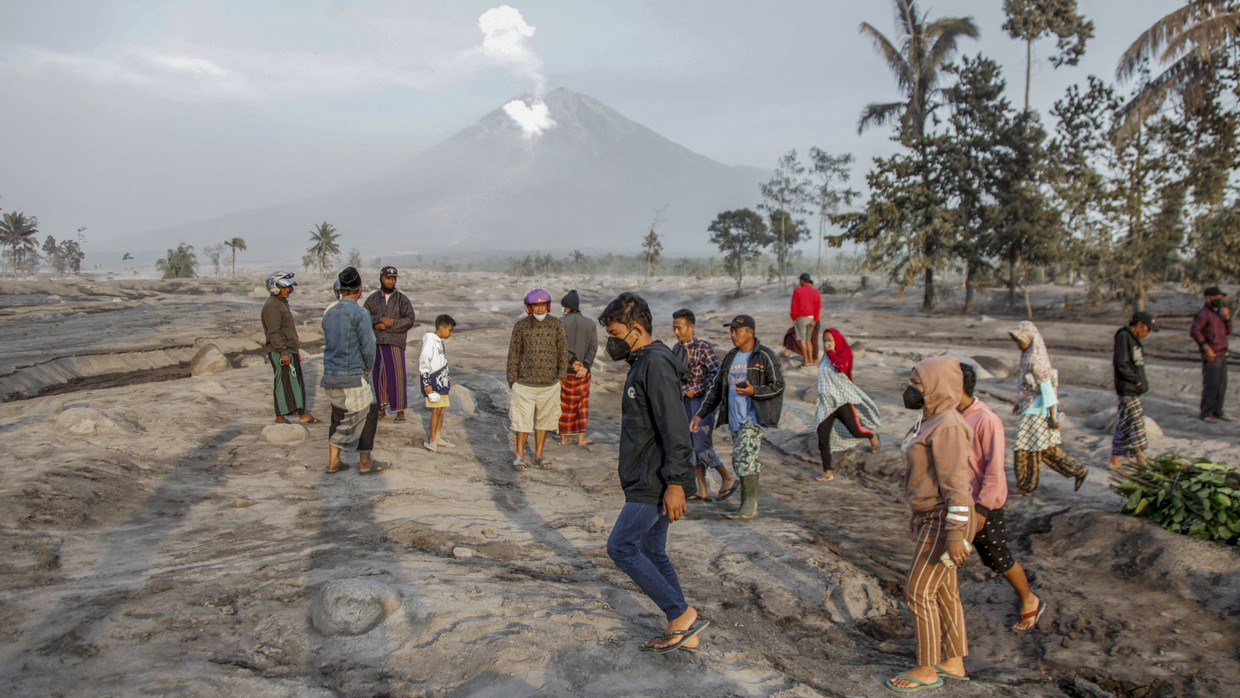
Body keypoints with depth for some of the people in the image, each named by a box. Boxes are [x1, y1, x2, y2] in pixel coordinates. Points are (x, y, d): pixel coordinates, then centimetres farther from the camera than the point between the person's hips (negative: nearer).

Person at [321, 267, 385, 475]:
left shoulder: (329, 313, 9)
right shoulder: (360, 313, -12)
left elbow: (327, 345, 14)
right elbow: (368, 347, -13)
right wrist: (368, 368, 7)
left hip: (330, 377, 7)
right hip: (352, 377, -7)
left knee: (339, 417, 19)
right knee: (367, 414, 8)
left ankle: (333, 462, 19)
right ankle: (365, 463, 13)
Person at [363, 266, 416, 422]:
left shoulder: (402, 299, 6)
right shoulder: (372, 299, 11)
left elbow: (409, 320, -6)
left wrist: (386, 326, -13)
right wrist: (381, 319, -16)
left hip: (395, 343, -2)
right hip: (375, 343, 2)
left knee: (397, 376, -7)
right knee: (379, 376, 5)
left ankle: (400, 411, -3)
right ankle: (381, 409, 15)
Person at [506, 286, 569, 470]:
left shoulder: (556, 325, 1)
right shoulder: (521, 326, -2)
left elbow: (563, 352, 6)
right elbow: (513, 354, 2)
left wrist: (561, 376, 1)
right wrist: (512, 380, 2)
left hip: (550, 385, 2)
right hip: (525, 384, -2)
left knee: (544, 420, 10)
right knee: (523, 421, -1)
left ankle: (538, 455, 23)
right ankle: (520, 456, 12)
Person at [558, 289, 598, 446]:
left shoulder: (561, 323, -9)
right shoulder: (590, 324, 1)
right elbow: (593, 346, -7)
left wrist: (572, 361, -16)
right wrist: (585, 367, -13)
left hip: (564, 370, -2)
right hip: (583, 371, 2)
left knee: (564, 404, 9)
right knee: (582, 403, 12)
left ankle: (564, 437, 16)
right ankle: (581, 437, 13)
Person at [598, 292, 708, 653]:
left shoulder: (657, 364, -17)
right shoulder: (642, 363, 15)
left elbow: (674, 427, -23)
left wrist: (674, 482, -26)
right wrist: (629, 465, 26)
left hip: (656, 483, -10)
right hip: (646, 479, 10)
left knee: (621, 547, -8)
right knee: (652, 552, 12)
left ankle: (683, 616, -2)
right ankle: (682, 631, 19)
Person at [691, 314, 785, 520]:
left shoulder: (765, 356, -5)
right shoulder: (731, 357, 15)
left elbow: (778, 387, -6)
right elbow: (717, 388, 18)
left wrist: (753, 391, -22)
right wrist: (700, 415, 12)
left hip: (753, 417, -7)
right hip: (735, 418, 7)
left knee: (744, 457, -16)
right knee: (740, 461, 9)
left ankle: (749, 505, -6)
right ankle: (750, 505, 18)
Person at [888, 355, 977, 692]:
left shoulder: (947, 427, -21)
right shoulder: (931, 421, 10)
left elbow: (957, 485, -24)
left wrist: (955, 536, -25)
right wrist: (918, 517, 23)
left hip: (945, 521, -10)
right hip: (930, 518, 10)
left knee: (919, 592, -3)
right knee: (944, 590, 16)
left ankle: (926, 669, 10)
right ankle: (953, 662, 27)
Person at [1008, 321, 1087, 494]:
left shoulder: (1036, 360, -20)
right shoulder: (1029, 355, 8)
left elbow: (1047, 388, -20)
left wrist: (1052, 417, -19)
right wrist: (1019, 402, 25)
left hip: (1037, 410, -9)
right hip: (1031, 407, 9)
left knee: (1026, 447, 0)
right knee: (1046, 447, 15)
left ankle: (1027, 486, 11)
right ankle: (1078, 471, 23)